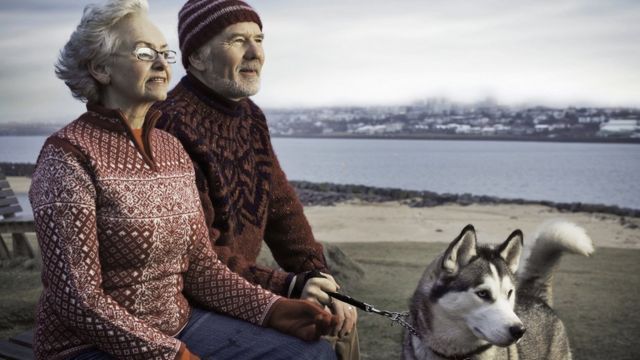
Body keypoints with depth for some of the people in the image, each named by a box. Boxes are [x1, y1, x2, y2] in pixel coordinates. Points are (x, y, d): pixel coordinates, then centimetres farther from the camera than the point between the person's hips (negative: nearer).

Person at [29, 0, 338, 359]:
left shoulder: (173, 149, 7)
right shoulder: (69, 156, -15)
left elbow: (200, 263, 7)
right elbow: (77, 298, -18)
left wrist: (272, 308, -6)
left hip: (179, 324, 7)